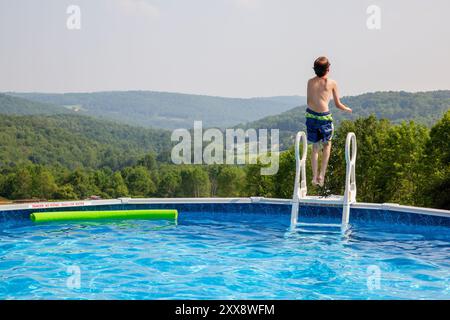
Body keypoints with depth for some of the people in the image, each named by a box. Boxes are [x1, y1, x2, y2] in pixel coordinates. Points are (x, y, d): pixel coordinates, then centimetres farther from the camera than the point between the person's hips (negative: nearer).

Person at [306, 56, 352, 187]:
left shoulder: (311, 82, 3)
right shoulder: (332, 83, -4)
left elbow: (308, 102, 7)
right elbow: (338, 104, 1)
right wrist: (348, 109, 21)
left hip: (311, 115, 3)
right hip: (324, 117, -3)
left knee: (315, 147, 17)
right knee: (327, 145, 20)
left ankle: (314, 177, 17)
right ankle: (322, 174, 10)